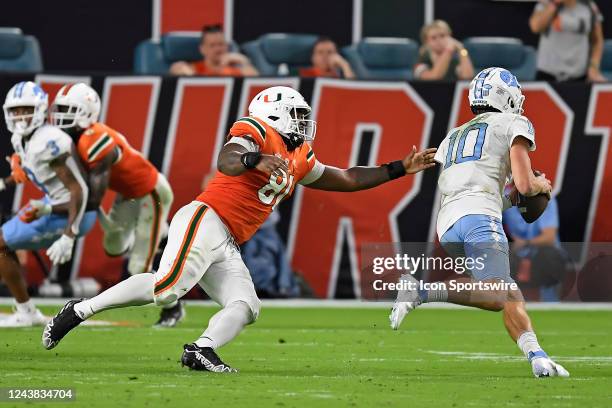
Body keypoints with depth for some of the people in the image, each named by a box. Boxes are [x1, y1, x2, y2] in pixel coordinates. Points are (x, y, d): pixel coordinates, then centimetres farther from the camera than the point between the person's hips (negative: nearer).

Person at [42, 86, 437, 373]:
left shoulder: (299, 161, 23)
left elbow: (348, 179, 32)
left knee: (245, 307, -8)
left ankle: (202, 350, -28)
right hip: (205, 220, -10)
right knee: (168, 286, -26)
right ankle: (81, 310, -18)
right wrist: (256, 161, -44)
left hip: (227, 247, 10)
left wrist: (400, 169, 30)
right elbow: (226, 163, -23)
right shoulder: (256, 135, -3)